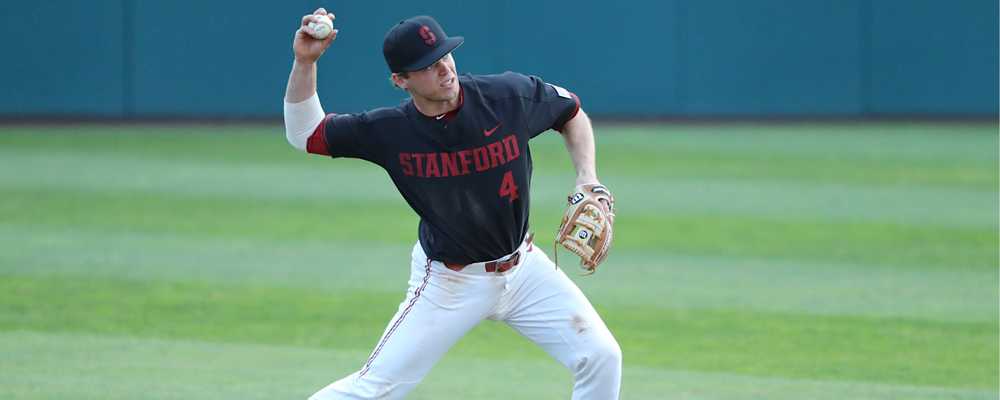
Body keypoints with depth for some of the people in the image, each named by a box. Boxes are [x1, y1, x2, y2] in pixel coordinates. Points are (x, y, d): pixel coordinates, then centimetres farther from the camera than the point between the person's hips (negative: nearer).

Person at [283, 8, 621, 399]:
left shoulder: (510, 95, -15)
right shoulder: (390, 131, -16)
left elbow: (572, 113, 4)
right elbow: (303, 133, -5)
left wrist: (587, 181, -10)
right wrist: (305, 62, -20)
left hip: (523, 267, 2)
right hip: (447, 282, -2)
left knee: (601, 357, -7)